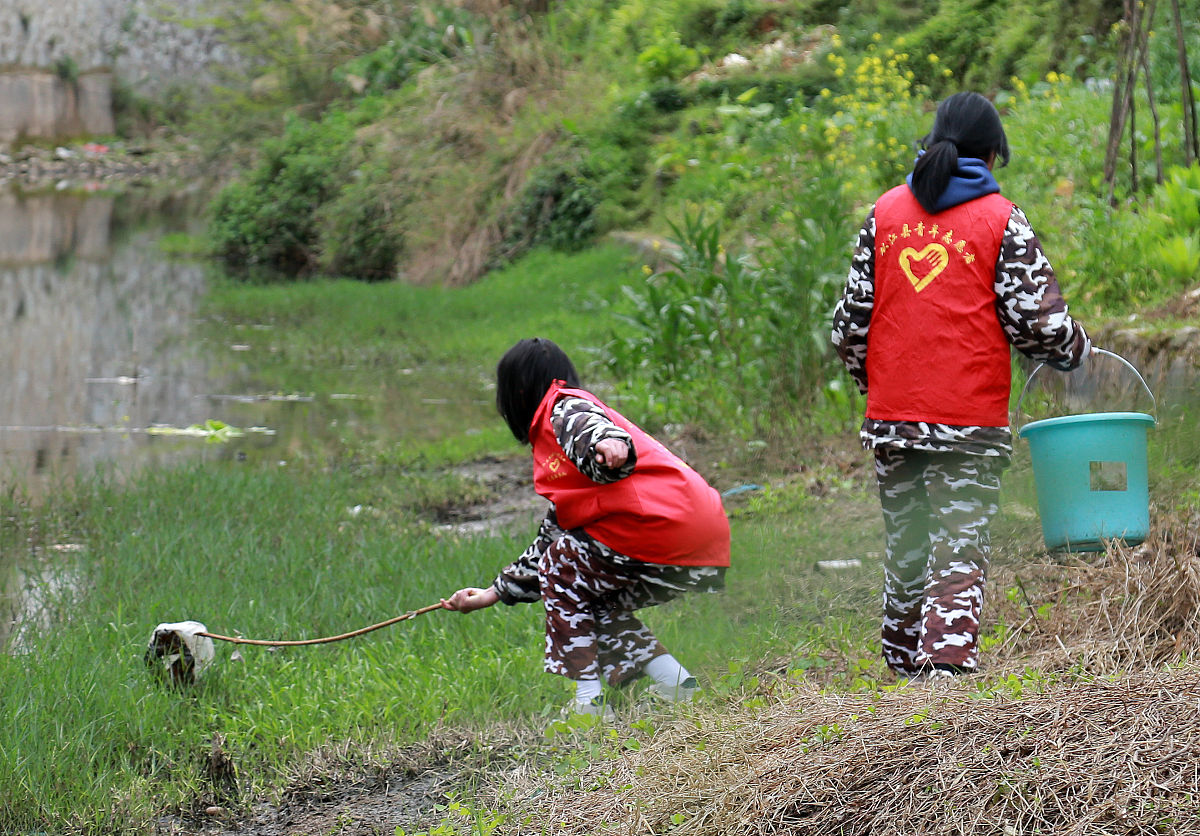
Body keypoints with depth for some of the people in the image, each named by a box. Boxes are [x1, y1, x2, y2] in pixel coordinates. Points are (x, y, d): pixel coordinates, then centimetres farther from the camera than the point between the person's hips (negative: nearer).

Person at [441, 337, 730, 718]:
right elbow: (553, 534, 37)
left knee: (560, 568, 8)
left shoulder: (564, 406, 4)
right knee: (595, 605, 23)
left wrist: (611, 443, -46)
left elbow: (587, 425, -22)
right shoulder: (549, 445, 33)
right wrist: (495, 593, 42)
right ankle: (677, 687, 11)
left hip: (663, 523, -9)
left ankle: (589, 702, 2)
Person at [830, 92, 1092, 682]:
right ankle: (945, 667, -19)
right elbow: (1038, 323, -6)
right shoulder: (1001, 220, -3)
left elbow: (851, 322, 9)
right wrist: (1077, 350, 15)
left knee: (905, 551, 16)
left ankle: (905, 669, 23)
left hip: (891, 418, 4)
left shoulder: (886, 212, 8)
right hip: (969, 421, -4)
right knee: (959, 556, -3)